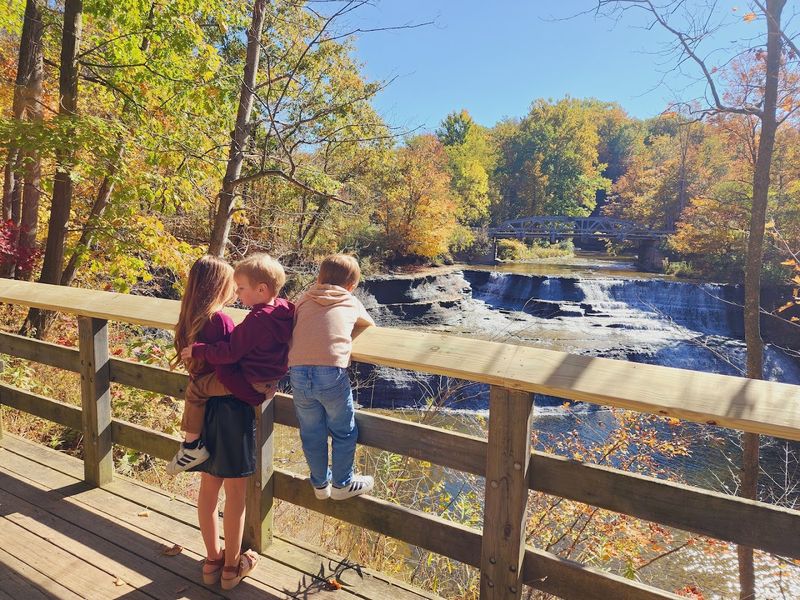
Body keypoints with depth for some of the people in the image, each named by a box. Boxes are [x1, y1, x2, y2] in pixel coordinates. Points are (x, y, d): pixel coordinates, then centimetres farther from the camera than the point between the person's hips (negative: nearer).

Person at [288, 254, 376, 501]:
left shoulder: (303, 300, 17)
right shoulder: (351, 302, 14)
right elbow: (371, 326, 29)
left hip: (298, 373, 3)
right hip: (331, 372, -3)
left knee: (311, 433, 19)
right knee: (343, 432, 17)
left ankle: (320, 483, 36)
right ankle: (342, 484, 31)